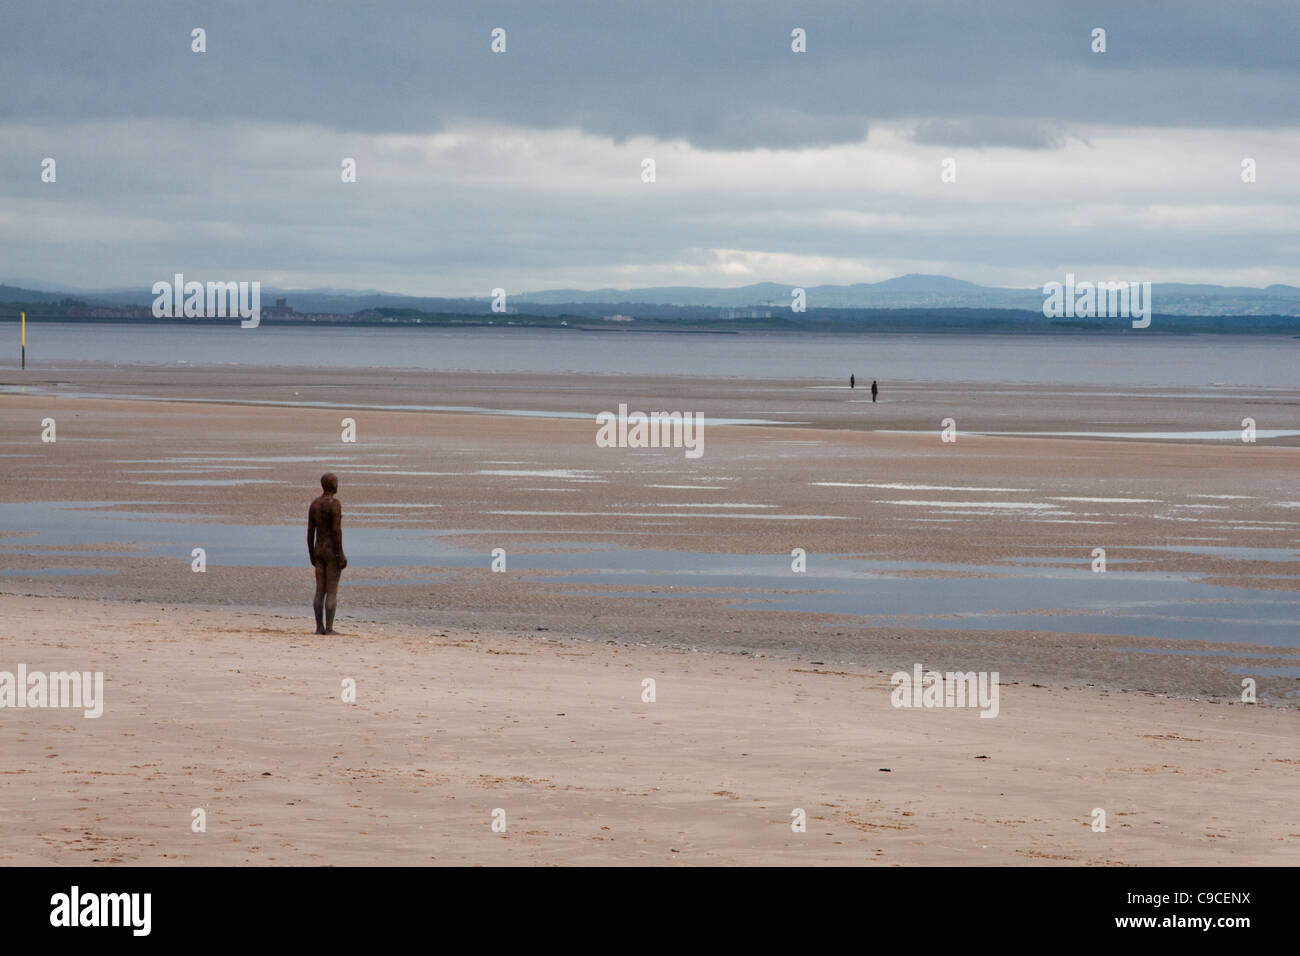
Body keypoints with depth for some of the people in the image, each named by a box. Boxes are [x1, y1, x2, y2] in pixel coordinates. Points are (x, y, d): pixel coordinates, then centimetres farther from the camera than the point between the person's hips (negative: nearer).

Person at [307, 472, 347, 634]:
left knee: (320, 590, 9)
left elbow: (310, 531, 7)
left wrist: (311, 554, 15)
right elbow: (337, 530, -19)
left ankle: (319, 627, 7)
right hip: (332, 551, -6)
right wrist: (340, 554, -15)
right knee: (332, 591, -2)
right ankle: (329, 627, -5)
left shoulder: (314, 504, 6)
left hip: (319, 550, 6)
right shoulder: (335, 504, -15)